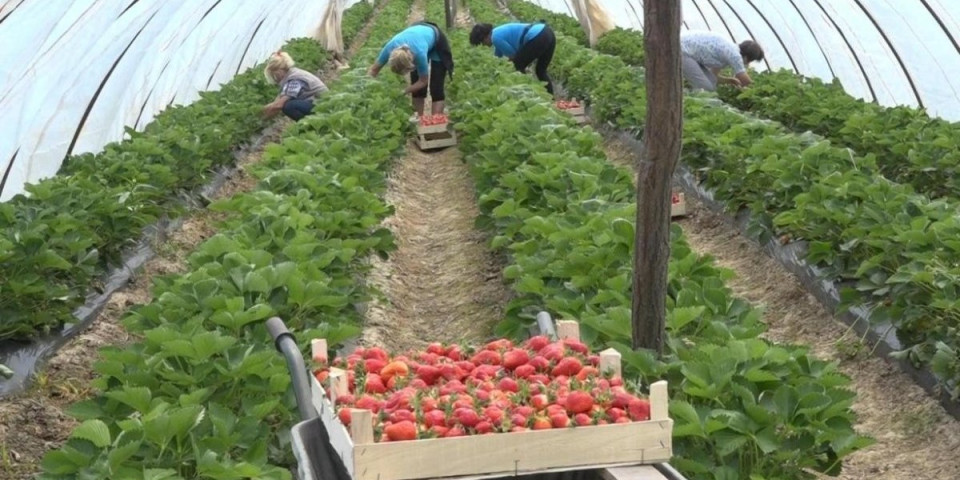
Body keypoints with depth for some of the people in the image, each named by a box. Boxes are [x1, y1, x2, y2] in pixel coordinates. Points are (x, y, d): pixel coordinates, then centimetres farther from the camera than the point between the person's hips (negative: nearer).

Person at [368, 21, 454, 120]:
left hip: (436, 42, -4)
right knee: (415, 81, -2)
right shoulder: (390, 48, -35)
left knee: (436, 88, -11)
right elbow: (374, 69, -18)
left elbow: (423, 81, -26)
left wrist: (403, 92, -32)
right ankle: (419, 118, 8)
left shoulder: (419, 53, -45)